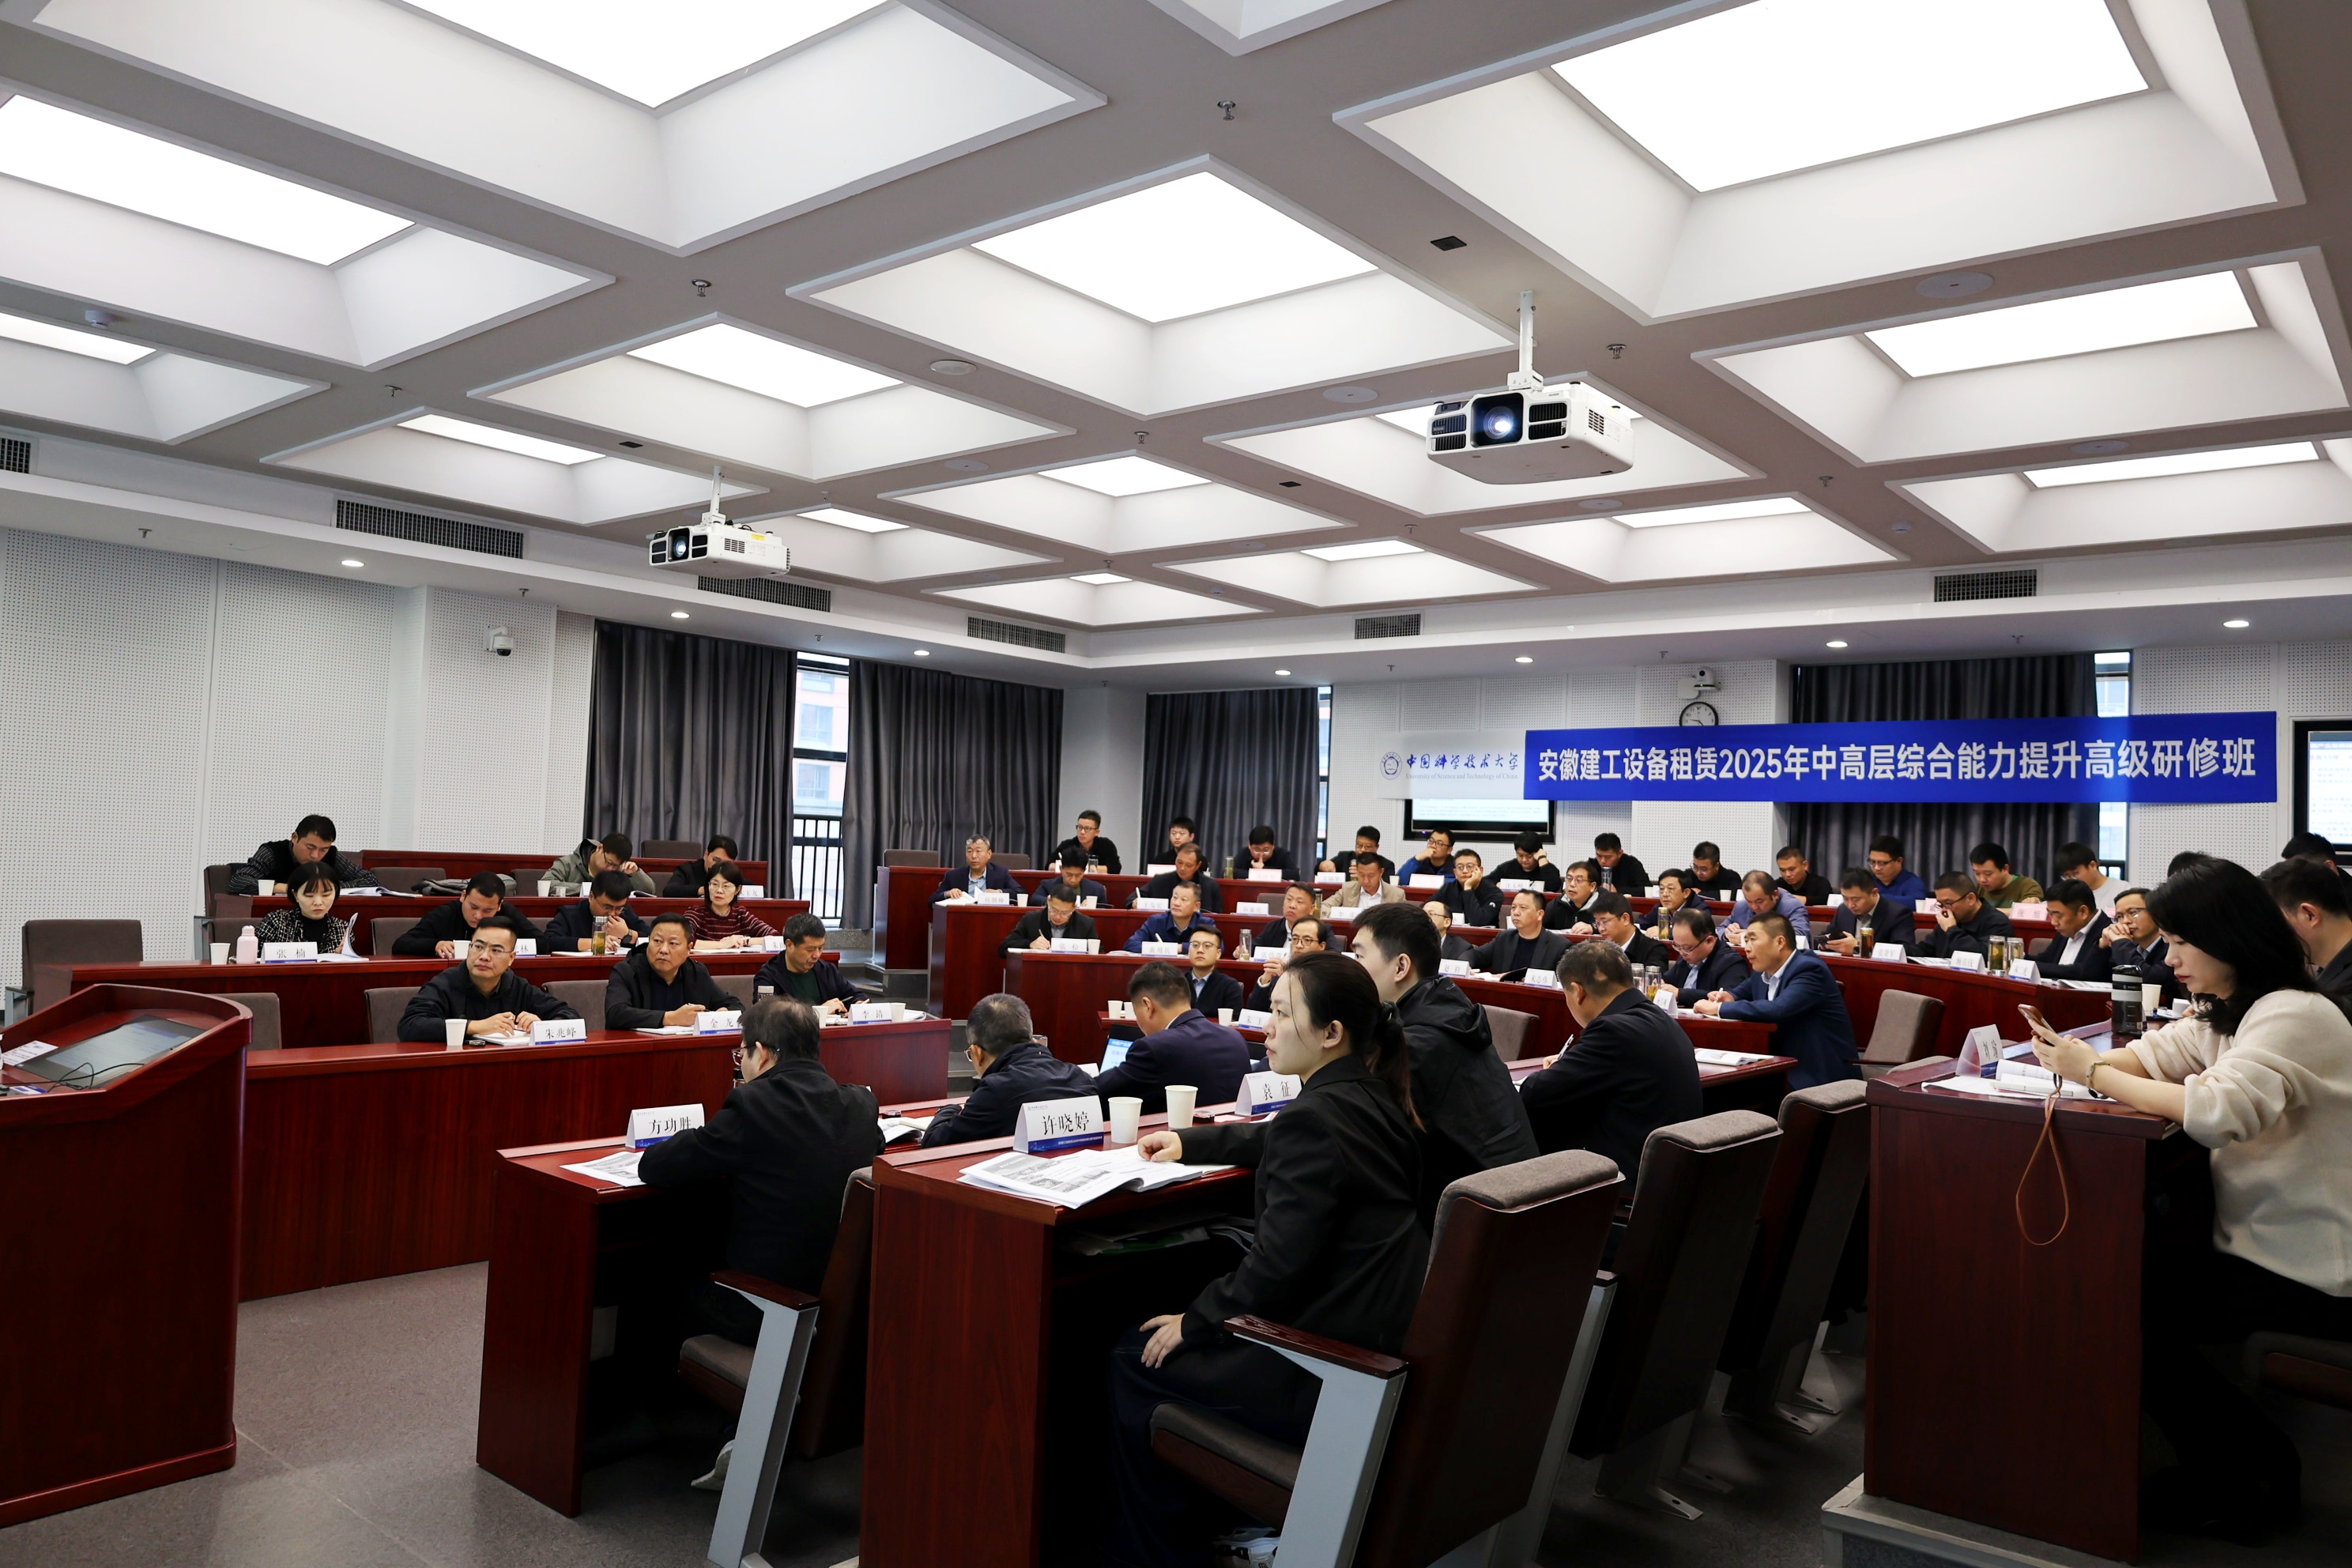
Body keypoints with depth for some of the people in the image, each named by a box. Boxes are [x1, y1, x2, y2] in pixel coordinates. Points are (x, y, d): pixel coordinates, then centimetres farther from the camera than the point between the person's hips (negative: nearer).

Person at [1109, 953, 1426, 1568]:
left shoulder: (1316, 1115, -24)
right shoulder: (1372, 1097, 5)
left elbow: (1278, 1265, -24)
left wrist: (1195, 1322, -10)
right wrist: (1189, 1142, 27)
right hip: (1386, 1343, 9)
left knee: (1136, 1356, 8)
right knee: (1210, 1315, 25)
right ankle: (1202, 1516, 36)